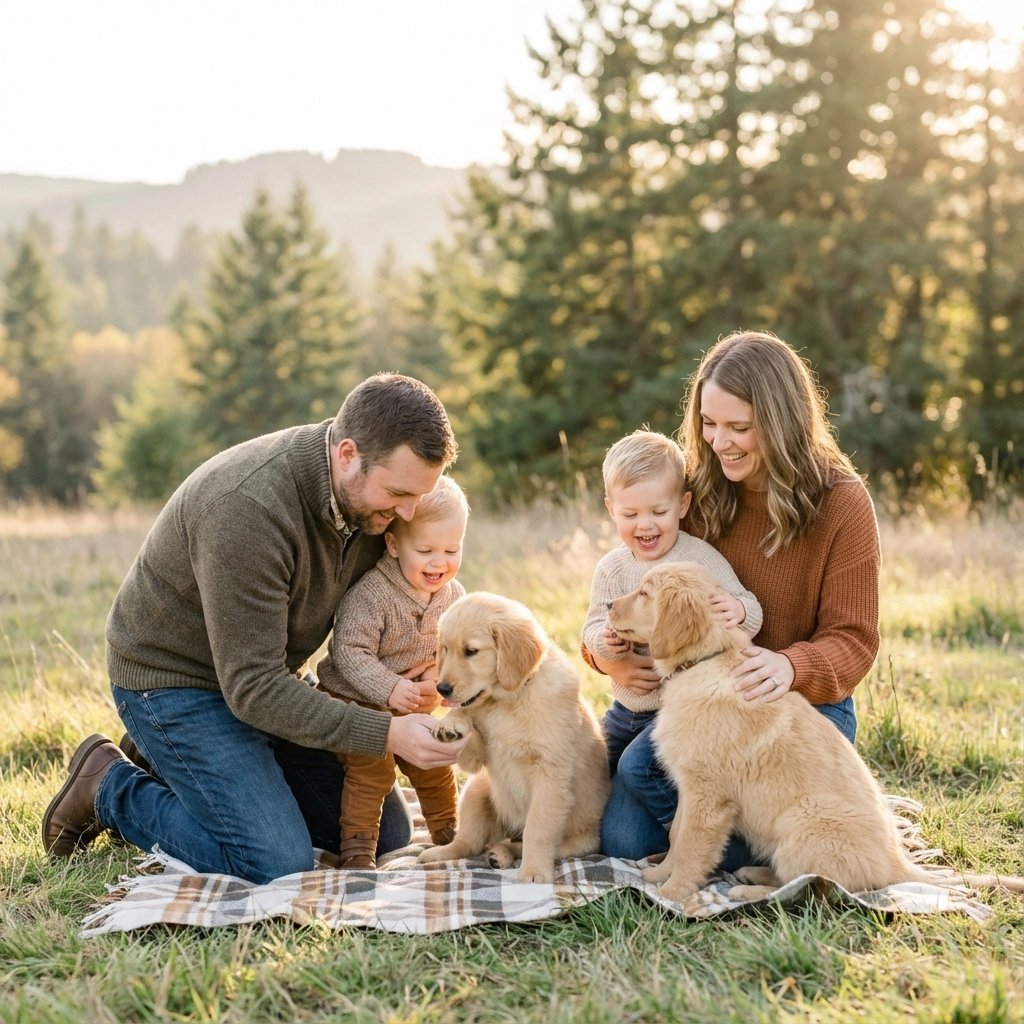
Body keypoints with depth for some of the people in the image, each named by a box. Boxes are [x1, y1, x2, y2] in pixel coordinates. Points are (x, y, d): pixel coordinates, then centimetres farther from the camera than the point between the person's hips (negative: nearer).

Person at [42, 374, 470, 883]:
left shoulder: (369, 491, -11)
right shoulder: (248, 508, -35)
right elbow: (253, 688, -32)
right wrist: (387, 734, -36)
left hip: (266, 673, 8)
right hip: (174, 682, -8)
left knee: (386, 836, 9)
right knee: (279, 866, -19)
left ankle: (175, 765, 19)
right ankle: (110, 787, 4)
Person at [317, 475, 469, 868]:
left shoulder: (453, 594, -7)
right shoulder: (371, 594, -29)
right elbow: (349, 651, -31)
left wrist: (436, 677, -21)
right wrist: (389, 689, -42)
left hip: (414, 704, 6)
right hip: (355, 701, -6)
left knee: (435, 766, 15)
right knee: (371, 770, -17)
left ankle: (447, 831, 37)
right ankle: (357, 849, -5)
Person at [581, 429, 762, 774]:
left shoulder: (701, 559, -13)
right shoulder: (611, 569, 0)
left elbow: (750, 611, -16)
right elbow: (593, 627, 1)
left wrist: (738, 611, -39)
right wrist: (606, 639, -22)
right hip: (626, 705, 6)